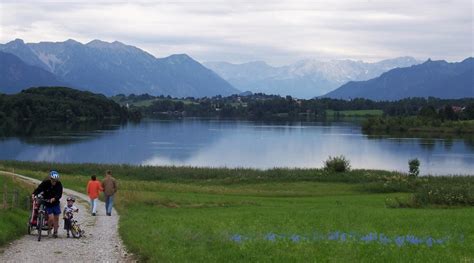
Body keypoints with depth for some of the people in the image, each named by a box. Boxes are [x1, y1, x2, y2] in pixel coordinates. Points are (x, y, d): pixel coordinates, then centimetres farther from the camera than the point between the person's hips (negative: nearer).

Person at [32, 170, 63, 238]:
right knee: (51, 218, -15)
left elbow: (59, 194, -20)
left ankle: (55, 232, 21)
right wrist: (34, 194, -42)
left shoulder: (59, 184, -12)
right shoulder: (45, 183, -14)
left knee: (56, 218, 5)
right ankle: (49, 229, 11)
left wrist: (54, 199, -39)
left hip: (55, 203, 2)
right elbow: (39, 189, -22)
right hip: (47, 203, -2)